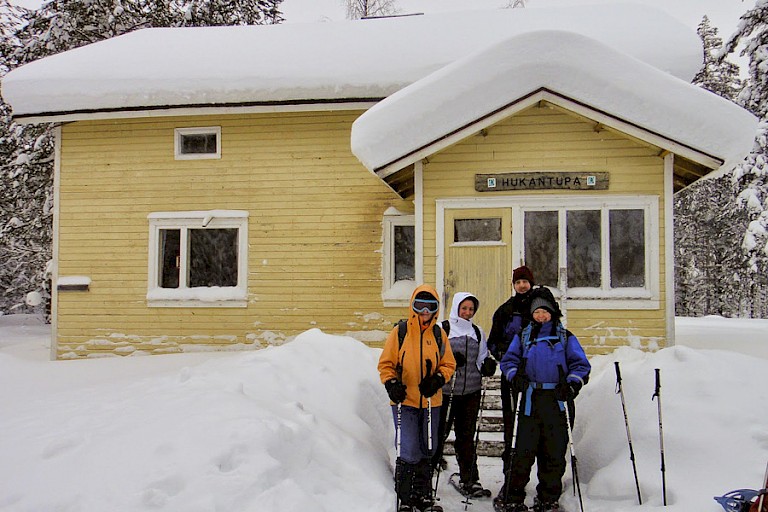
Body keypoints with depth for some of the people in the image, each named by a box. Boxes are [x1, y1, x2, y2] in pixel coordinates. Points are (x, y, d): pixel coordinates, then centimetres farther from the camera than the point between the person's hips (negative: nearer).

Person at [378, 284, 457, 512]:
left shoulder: (439, 334, 5)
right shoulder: (400, 331, -5)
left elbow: (448, 364, 9)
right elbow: (386, 363, -1)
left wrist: (438, 379, -9)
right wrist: (391, 384, -17)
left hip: (431, 402, 4)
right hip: (404, 401, -4)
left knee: (427, 451, 14)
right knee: (408, 453, -8)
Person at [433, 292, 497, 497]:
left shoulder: (478, 332, 14)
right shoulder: (443, 329, -2)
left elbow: (481, 359, 19)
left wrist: (487, 365, -3)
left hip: (471, 391, 4)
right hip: (446, 390, -4)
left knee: (466, 436, 10)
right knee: (439, 433, -1)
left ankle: (469, 480, 17)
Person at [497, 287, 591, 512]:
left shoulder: (566, 337, 14)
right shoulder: (522, 336, 17)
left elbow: (580, 364, 9)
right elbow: (509, 360, 14)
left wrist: (573, 383, -8)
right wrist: (514, 376, -6)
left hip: (557, 400, 0)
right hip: (530, 400, 0)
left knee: (554, 451, 3)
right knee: (523, 451, -6)